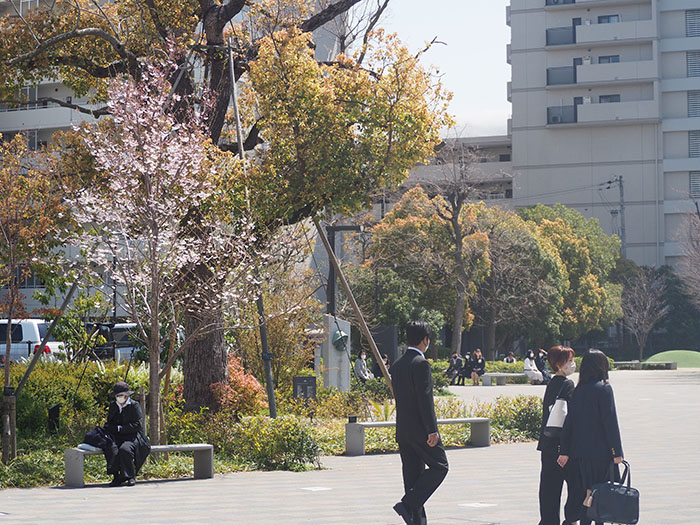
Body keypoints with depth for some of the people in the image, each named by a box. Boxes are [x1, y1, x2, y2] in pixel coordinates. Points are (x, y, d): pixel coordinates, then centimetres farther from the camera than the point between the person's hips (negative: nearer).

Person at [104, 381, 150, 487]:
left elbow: (136, 425, -7)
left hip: (132, 436, -4)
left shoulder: (134, 405, -1)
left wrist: (120, 428, -11)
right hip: (117, 437, 4)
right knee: (113, 448, -32)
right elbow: (109, 423, 20)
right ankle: (116, 477, -28)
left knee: (125, 449, -36)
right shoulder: (113, 406, 15)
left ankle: (131, 477, -22)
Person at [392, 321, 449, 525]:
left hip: (402, 430, 8)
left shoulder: (397, 365, 12)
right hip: (420, 429, -8)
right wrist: (432, 430, -18)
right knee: (439, 466, 2)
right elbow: (425, 398, -19)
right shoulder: (421, 364, -14)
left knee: (412, 475, 10)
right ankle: (409, 504, -11)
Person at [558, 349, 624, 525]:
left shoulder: (577, 391, 8)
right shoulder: (603, 388, -10)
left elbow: (569, 422, 8)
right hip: (600, 450, -6)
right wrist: (617, 451, -10)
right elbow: (610, 421, -13)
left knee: (584, 493, 12)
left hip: (579, 451, 6)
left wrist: (564, 451, 12)